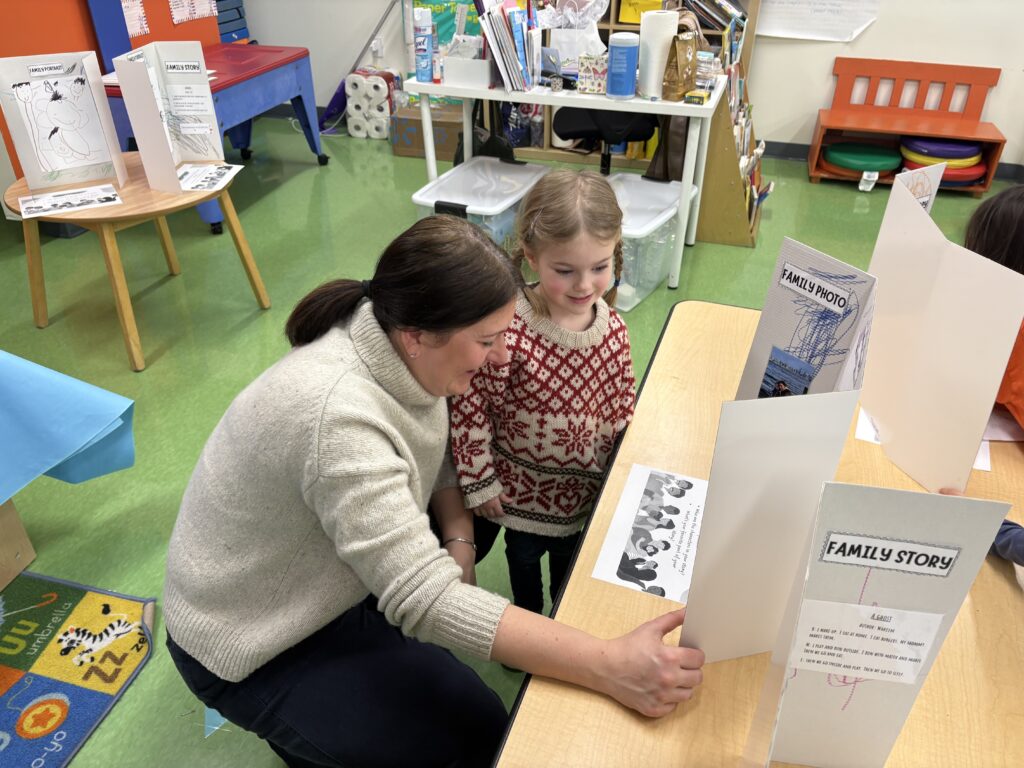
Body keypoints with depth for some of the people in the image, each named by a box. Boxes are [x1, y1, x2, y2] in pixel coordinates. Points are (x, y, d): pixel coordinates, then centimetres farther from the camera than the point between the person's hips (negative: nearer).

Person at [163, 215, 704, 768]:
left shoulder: (400, 349, -13)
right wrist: (608, 666, -43)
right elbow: (426, 600, -41)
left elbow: (433, 448, 4)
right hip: (253, 647, -7)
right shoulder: (339, 418, -39)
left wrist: (459, 538, -12)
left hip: (325, 583, 7)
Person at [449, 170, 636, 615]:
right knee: (523, 556, 26)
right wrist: (480, 480, -16)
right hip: (522, 486, -3)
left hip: (583, 488, 4)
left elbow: (622, 403, -1)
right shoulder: (509, 331, -33)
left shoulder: (612, 329, -16)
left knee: (570, 563, 28)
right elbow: (470, 405, -23)